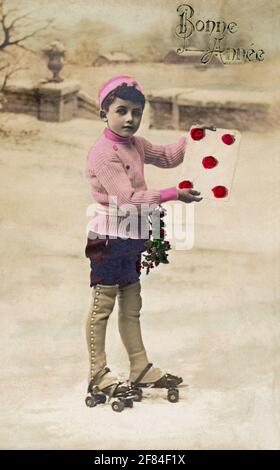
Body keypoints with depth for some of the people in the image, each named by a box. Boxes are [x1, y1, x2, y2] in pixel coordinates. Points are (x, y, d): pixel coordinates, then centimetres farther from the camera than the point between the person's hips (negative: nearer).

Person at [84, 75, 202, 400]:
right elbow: (128, 198, -24)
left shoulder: (135, 145, 11)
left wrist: (189, 139, 6)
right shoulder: (103, 153, -17)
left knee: (131, 305, 15)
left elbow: (167, 157, 24)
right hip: (108, 239, -9)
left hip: (132, 239, 9)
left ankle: (141, 369, 25)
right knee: (103, 305, 1)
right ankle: (98, 374, 13)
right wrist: (172, 194, -22)